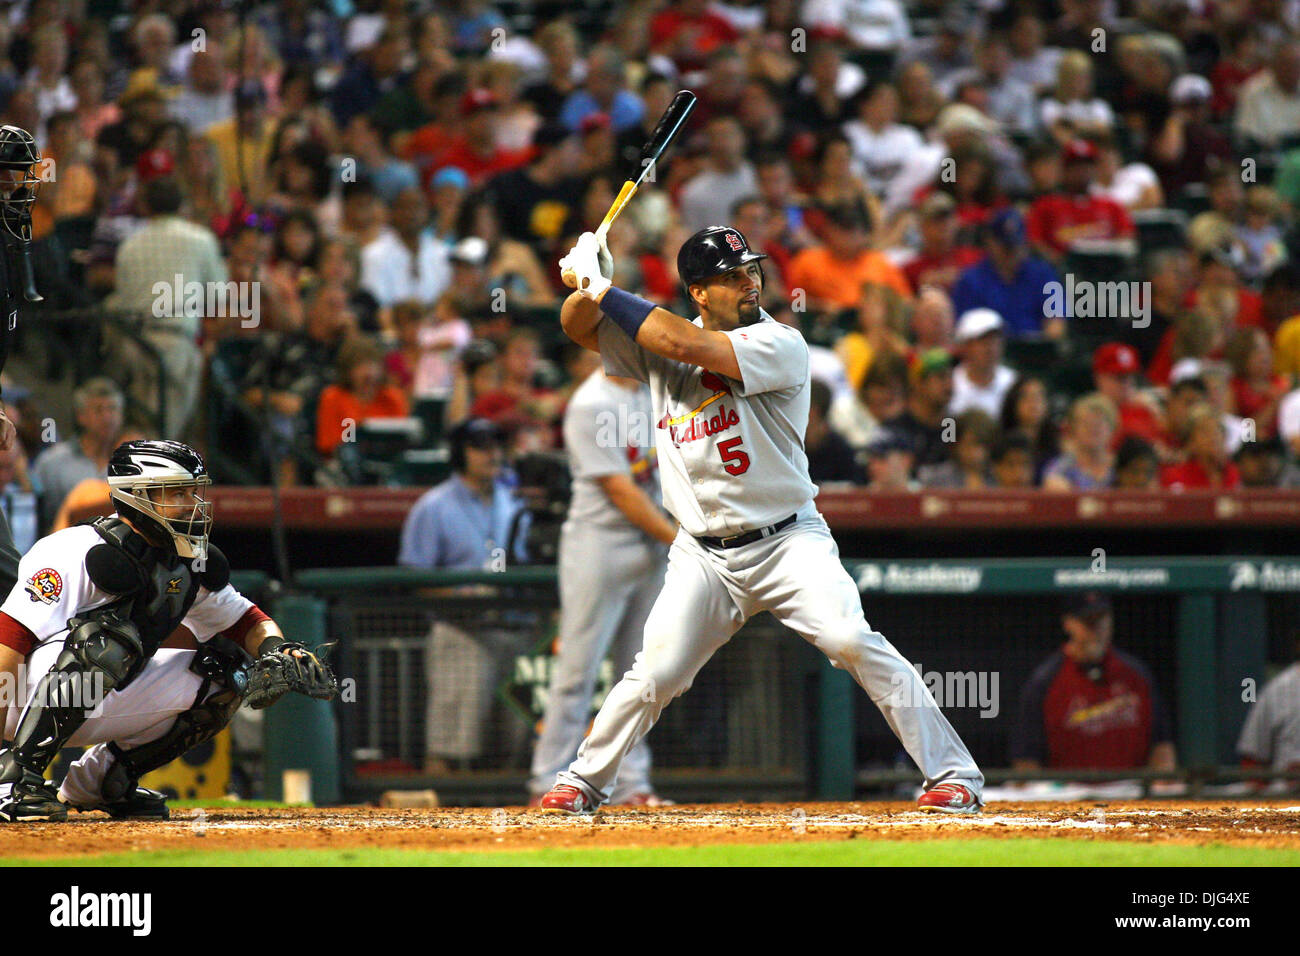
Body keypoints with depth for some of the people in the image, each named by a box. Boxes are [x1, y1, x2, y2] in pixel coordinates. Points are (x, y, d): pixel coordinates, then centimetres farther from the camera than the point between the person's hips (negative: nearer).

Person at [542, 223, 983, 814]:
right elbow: (579, 327, 10)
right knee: (655, 675, -5)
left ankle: (954, 776, -17)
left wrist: (604, 289, -14)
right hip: (703, 558, 3)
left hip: (788, 539, -3)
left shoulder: (780, 345, -12)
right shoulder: (658, 344, 6)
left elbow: (684, 344, -22)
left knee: (852, 641, -21)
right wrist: (589, 287, -13)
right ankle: (583, 781, 19)